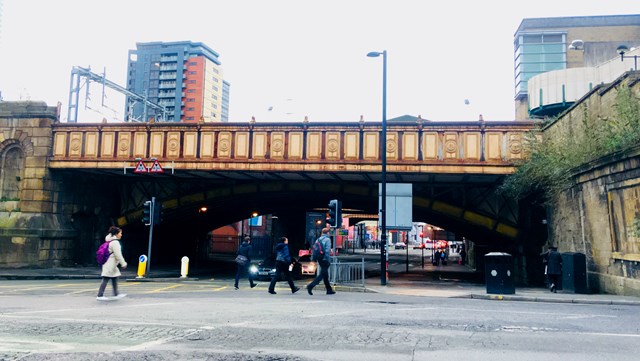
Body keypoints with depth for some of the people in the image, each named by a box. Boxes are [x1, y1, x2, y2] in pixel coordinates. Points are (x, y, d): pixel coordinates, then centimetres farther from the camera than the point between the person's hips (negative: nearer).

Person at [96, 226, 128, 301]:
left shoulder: (110, 241, 15)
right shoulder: (115, 242, -15)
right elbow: (118, 255, -17)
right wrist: (123, 264, -10)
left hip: (111, 264, 10)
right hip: (110, 265, -10)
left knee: (115, 278, 14)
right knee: (105, 280, -7)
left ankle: (116, 294, 20)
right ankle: (100, 295, -5)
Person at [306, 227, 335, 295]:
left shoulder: (318, 239, 10)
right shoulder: (327, 239, -10)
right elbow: (327, 251, -17)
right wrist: (329, 260, -14)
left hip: (320, 260, 8)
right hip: (325, 259, -8)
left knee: (325, 274, 14)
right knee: (322, 274, -5)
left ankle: (329, 290, 21)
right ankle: (311, 286, -16)